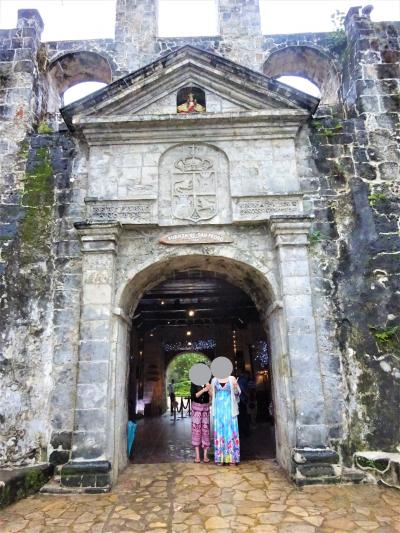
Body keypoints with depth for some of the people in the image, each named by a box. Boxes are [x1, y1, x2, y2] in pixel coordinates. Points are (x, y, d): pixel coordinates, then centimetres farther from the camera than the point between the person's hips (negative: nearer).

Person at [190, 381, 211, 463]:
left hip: (206, 407, 1)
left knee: (206, 429, 2)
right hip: (196, 407, -1)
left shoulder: (209, 382, -1)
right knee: (196, 429, 0)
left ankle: (205, 455, 9)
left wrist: (209, 388, -24)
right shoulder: (194, 383, -5)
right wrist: (203, 390, -24)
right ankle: (197, 455, 7)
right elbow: (193, 396, -13)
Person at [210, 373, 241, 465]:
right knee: (219, 431, 4)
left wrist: (235, 387, -20)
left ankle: (232, 457, 6)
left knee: (230, 430, -1)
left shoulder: (231, 379, -1)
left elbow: (237, 393, 0)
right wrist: (209, 388, -7)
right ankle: (220, 458, 11)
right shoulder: (214, 380, 6)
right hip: (219, 409, 2)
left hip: (229, 408, -2)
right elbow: (212, 394, 12)